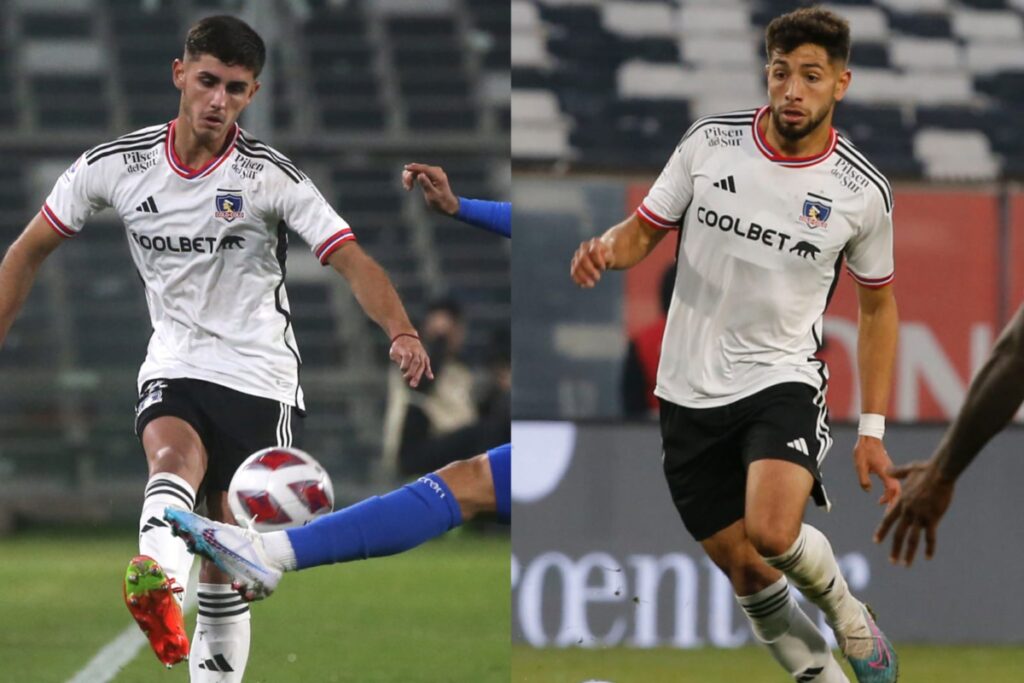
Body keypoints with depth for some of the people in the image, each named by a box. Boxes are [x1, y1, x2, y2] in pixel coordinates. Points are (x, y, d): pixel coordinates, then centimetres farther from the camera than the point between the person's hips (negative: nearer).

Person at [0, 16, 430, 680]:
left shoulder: (270, 176, -8)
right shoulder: (114, 166, -2)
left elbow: (352, 259, -17)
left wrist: (402, 332, -34)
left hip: (262, 377, 0)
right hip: (174, 369, 0)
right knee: (175, 456, -35)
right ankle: (158, 588, -61)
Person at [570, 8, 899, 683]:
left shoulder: (863, 191, -6)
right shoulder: (710, 142, -4)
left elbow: (878, 306, 8)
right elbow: (646, 228, 7)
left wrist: (872, 430, 4)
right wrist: (609, 249, -18)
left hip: (783, 380, -2)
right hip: (691, 392, 3)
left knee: (772, 532, -27)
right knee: (745, 572, 2)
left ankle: (848, 614, 3)